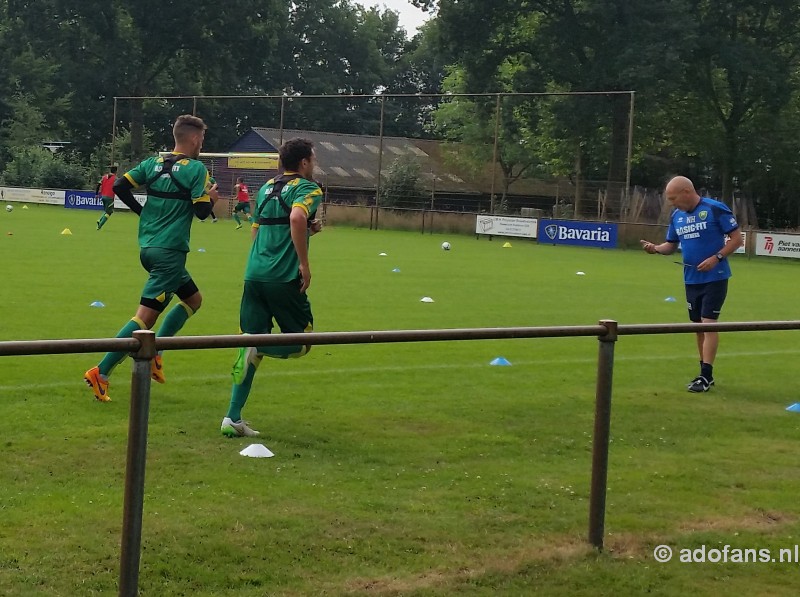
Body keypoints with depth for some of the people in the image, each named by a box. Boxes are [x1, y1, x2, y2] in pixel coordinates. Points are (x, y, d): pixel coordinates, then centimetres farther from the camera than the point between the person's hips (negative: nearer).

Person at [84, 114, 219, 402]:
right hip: (170, 251, -8)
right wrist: (211, 197, 8)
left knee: (193, 299, 25)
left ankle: (154, 354, 17)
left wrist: (143, 210, 14)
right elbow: (202, 211, -12)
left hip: (148, 247, 8)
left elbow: (119, 187, 3)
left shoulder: (153, 163, 9)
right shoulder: (196, 168, -8)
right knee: (145, 317, -9)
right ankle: (101, 372, -15)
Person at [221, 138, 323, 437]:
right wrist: (304, 264, -19)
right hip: (285, 278, -6)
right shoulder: (308, 188, -2)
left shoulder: (267, 188, 20)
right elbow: (297, 216, -24)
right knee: (302, 341, 9)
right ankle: (258, 348, -19)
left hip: (254, 275, 7)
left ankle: (233, 418, 3)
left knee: (251, 347, 10)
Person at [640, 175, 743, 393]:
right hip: (691, 279, 6)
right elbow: (671, 245, 16)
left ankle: (706, 375, -8)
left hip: (714, 278, -6)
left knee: (708, 323, -10)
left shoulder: (716, 209, -12)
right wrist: (656, 249, -6)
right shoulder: (676, 216, 7)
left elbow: (737, 238, -9)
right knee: (698, 325, 10)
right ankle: (705, 374, 20)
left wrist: (716, 257, -20)